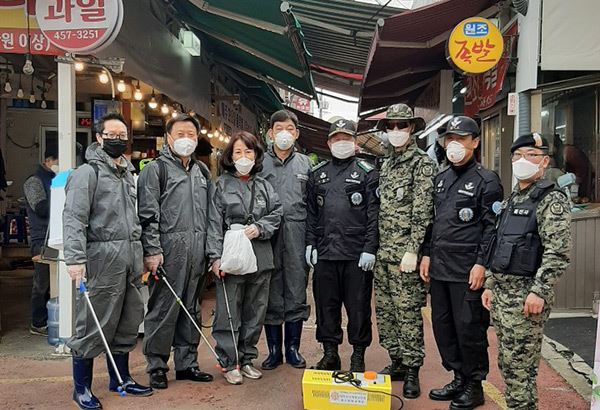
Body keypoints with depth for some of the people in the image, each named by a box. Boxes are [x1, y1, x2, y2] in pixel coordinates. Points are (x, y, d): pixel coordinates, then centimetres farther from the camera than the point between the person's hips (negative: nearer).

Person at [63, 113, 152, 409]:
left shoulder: (127, 173, 18)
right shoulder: (87, 173, -6)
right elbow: (73, 218, -15)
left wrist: (143, 251, 20)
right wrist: (75, 258, -23)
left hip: (131, 261, 8)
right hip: (102, 259, -7)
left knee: (127, 323, 15)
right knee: (93, 326, 0)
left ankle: (120, 379, 30)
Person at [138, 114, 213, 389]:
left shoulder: (202, 171, 18)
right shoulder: (155, 169, -1)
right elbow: (148, 213, -8)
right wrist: (152, 250, -15)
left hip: (197, 251, 6)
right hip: (169, 250, -6)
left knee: (190, 309, 13)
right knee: (163, 310, 0)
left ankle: (187, 363, 24)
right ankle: (156, 366, 13)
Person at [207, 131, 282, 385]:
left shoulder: (263, 186, 13)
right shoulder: (221, 185, 3)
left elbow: (276, 214, 11)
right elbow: (214, 224, -4)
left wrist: (260, 228, -8)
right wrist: (215, 256, -12)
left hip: (260, 257, 4)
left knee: (255, 311, 11)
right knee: (229, 312, 0)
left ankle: (247, 358, 25)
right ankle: (229, 362, 13)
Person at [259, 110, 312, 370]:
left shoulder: (305, 164, 11)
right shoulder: (260, 163, 6)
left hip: (297, 235, 1)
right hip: (268, 235, -1)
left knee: (296, 294, 7)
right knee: (271, 294, 6)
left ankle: (293, 348, 21)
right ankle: (274, 350, 18)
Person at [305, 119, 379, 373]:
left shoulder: (367, 172, 2)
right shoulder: (317, 173, 14)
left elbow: (374, 214, -4)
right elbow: (311, 213, 14)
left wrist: (370, 249, -11)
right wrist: (310, 244, 6)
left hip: (357, 254, -3)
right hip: (325, 253, 4)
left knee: (358, 306, 5)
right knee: (326, 304, 10)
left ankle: (358, 356, 19)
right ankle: (330, 353, 23)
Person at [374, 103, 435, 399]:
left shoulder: (422, 163, -6)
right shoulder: (386, 165, 15)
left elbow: (422, 211, -13)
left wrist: (412, 251, -18)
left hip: (405, 251, -7)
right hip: (382, 251, 7)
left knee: (408, 312, -1)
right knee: (384, 310, 12)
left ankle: (412, 371, 12)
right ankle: (396, 362, 26)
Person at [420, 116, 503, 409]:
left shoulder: (486, 181, -5)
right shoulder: (440, 179, 15)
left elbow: (493, 227, -10)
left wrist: (482, 264, -15)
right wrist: (427, 254, 14)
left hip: (467, 270, -7)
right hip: (439, 267, 7)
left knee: (469, 327, 1)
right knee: (442, 325, 13)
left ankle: (474, 386, 18)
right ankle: (458, 379, 28)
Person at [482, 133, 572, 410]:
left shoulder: (552, 201, -9)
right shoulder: (511, 200, 16)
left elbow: (557, 253, -17)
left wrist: (538, 292, -22)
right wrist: (491, 285, 16)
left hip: (526, 296, -8)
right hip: (501, 293, 8)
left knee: (520, 366, -1)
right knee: (507, 364, 15)